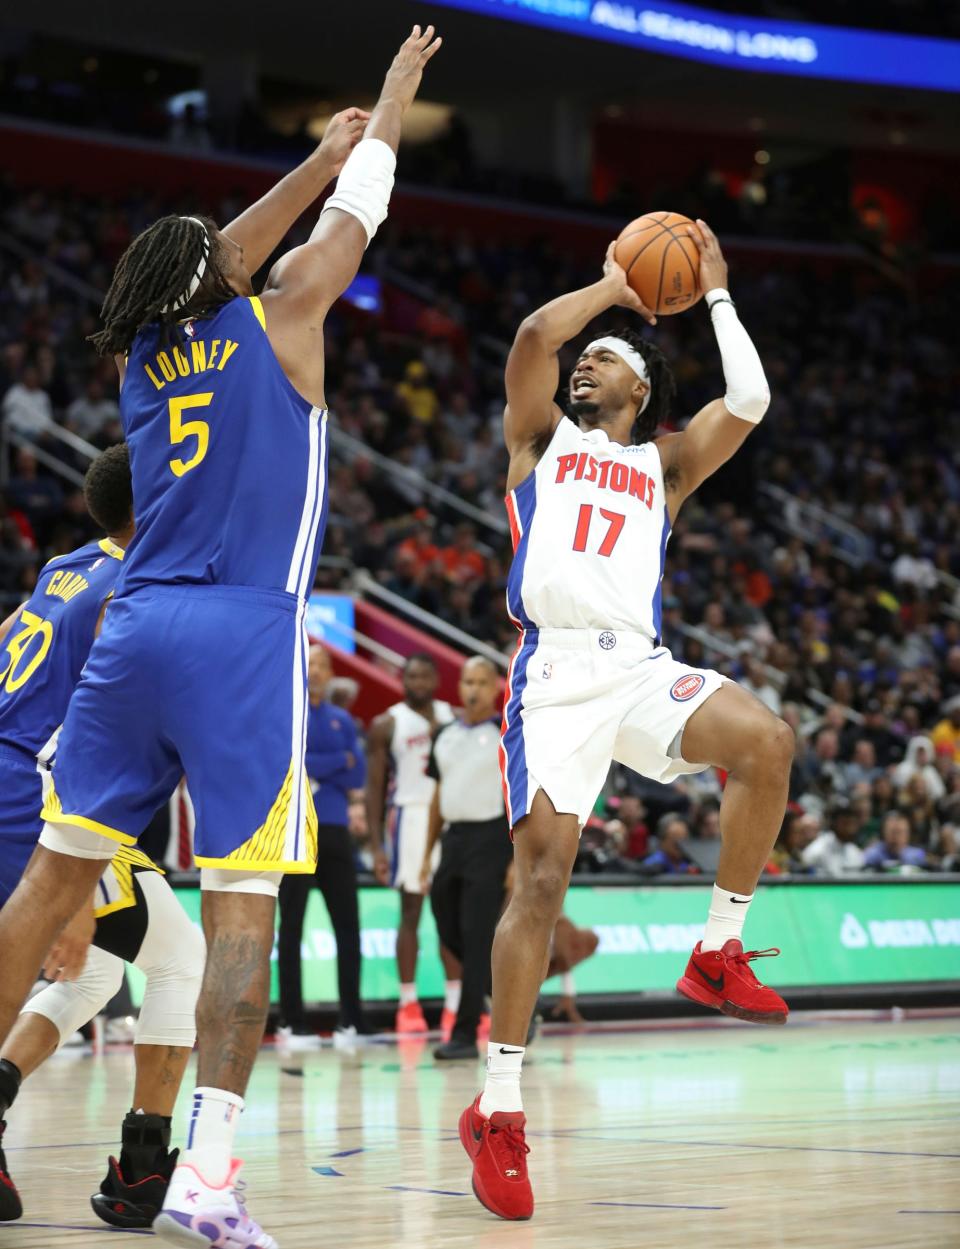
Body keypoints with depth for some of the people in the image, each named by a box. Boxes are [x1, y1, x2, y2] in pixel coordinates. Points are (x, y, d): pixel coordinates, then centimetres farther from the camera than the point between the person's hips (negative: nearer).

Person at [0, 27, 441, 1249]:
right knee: (241, 907, -8)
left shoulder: (140, 350, 16)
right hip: (242, 639, -5)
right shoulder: (276, 321, 3)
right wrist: (393, 103, 33)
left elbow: (213, 261, 32)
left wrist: (318, 159, 41)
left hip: (135, 627, 5)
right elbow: (352, 222, 17)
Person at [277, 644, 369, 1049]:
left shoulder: (342, 721, 14)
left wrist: (318, 769, -11)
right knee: (291, 927, -1)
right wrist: (340, 762, -7)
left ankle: (352, 1020, 8)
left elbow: (358, 776, 3)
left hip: (335, 833, 5)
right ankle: (293, 1024, 1)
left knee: (347, 925, 3)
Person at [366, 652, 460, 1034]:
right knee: (411, 911, -1)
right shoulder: (386, 725, 1)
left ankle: (455, 1003, 7)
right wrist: (376, 847, -6)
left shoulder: (454, 719, 9)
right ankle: (408, 1004, 3)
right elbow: (375, 787, 0)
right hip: (411, 816, -2)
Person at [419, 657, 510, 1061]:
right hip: (453, 839, 7)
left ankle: (465, 1034, -6)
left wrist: (519, 859, -14)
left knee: (476, 937, -9)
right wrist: (428, 855, 16)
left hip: (490, 839, -7)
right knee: (450, 933, 8)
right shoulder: (445, 735, 14)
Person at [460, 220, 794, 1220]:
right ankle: (497, 1112, -5)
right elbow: (535, 334, 1)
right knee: (541, 877, -13)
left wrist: (715, 293, 16)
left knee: (767, 743, -28)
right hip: (554, 673, -2)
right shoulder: (541, 438, 19)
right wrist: (613, 285, 15)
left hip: (640, 667, 2)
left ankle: (718, 955, -10)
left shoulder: (664, 465, 23)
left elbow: (748, 402, 7)